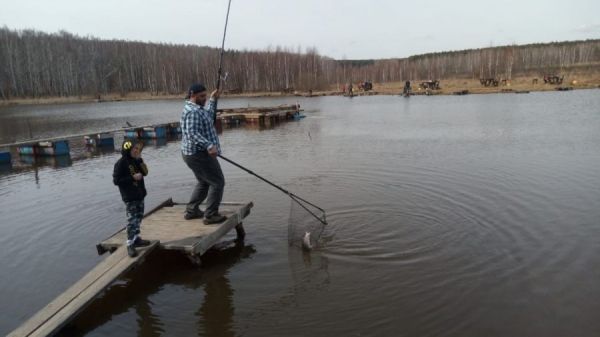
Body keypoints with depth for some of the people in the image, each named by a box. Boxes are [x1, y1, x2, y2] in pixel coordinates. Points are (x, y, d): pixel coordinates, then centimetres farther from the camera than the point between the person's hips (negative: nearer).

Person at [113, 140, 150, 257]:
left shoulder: (136, 160, 5)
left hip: (139, 194, 8)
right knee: (132, 220, -8)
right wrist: (133, 177, -23)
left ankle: (136, 239, 27)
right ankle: (130, 244, -2)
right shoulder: (121, 163, -16)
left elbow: (145, 173, 9)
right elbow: (116, 180, -17)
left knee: (139, 217, 14)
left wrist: (140, 161, -6)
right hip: (129, 197, -7)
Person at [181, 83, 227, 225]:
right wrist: (209, 145, -41)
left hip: (195, 153, 11)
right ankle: (210, 215, -2)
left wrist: (213, 100, 32)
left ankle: (191, 211, 29)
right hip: (199, 154, -11)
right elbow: (192, 133, -31)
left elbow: (210, 116, 32)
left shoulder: (197, 109, 14)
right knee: (218, 182, -5)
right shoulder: (193, 111, -19)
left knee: (203, 182, 24)